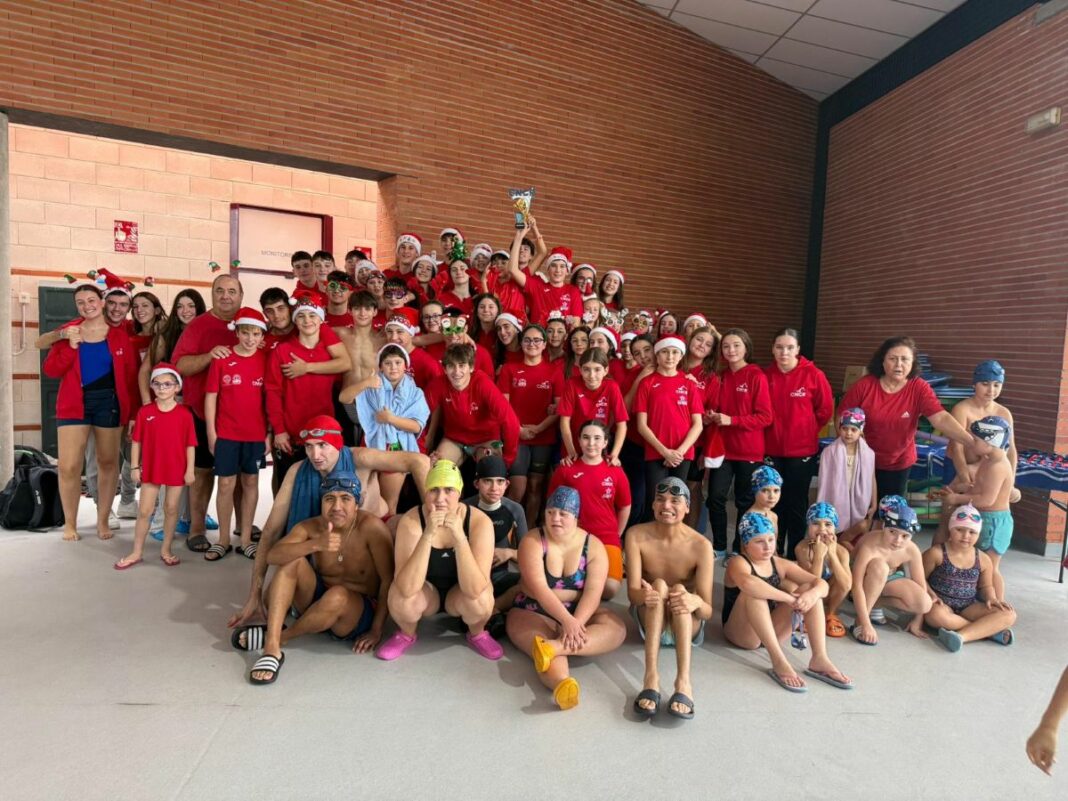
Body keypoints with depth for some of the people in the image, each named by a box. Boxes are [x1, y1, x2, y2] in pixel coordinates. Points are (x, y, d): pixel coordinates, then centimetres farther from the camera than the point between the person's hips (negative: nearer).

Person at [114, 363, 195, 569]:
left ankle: (166, 550, 24)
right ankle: (137, 552, 20)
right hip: (150, 469, 1)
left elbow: (190, 444, -5)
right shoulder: (144, 411, -2)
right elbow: (137, 441, 3)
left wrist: (190, 470, -6)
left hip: (176, 469, -1)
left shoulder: (184, 413, -8)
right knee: (145, 511, 7)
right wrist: (135, 467, 0)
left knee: (171, 509, 11)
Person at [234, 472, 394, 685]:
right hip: (317, 602, 4)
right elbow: (273, 556, -26)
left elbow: (388, 580, -18)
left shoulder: (371, 527, -23)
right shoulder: (311, 527, -10)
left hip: (358, 613, -4)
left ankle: (282, 637, -13)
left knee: (337, 595, -38)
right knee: (292, 560, -20)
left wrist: (376, 630, -16)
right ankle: (272, 648, -25)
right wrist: (316, 544, -42)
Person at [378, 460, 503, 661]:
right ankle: (406, 634, 5)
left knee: (480, 600, -32)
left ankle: (477, 634, 5)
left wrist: (459, 535, -45)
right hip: (425, 592, 1)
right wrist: (428, 534, -46)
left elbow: (474, 590, -35)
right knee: (400, 596, -31)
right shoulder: (411, 520, -26)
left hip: (459, 594, 0)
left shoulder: (479, 521, -27)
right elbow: (407, 589, -36)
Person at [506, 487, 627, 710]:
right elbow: (539, 588, -21)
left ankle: (555, 646, -44)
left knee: (616, 627, -26)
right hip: (535, 613, -2)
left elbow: (593, 592, -14)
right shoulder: (532, 541, -10)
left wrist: (576, 623, -31)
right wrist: (567, 620, -33)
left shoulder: (594, 546, -3)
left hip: (580, 614, 3)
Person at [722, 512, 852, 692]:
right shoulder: (738, 562, -15)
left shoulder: (781, 564, 5)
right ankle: (779, 661, -37)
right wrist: (788, 598, -34)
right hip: (742, 634, -6)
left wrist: (812, 594, -27)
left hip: (771, 631, 6)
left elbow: (821, 584, -3)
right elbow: (747, 583, -40)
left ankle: (819, 659, -19)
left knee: (809, 589, -10)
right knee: (754, 593, -34)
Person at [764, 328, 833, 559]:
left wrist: (807, 431, 4)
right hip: (771, 450, 3)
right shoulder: (765, 375, -2)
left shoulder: (813, 374, -8)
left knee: (796, 504, 7)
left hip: (802, 450, -2)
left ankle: (794, 556, 20)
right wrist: (772, 430, 5)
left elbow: (825, 410, 0)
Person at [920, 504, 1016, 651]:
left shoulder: (983, 560, 4)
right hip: (942, 604, -4)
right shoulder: (936, 553, -9)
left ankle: (961, 635, -29)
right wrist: (930, 594, -21)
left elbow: (986, 586, 18)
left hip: (968, 608, 5)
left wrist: (991, 598, -4)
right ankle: (989, 631, -21)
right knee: (936, 614, -39)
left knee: (1008, 615, -17)